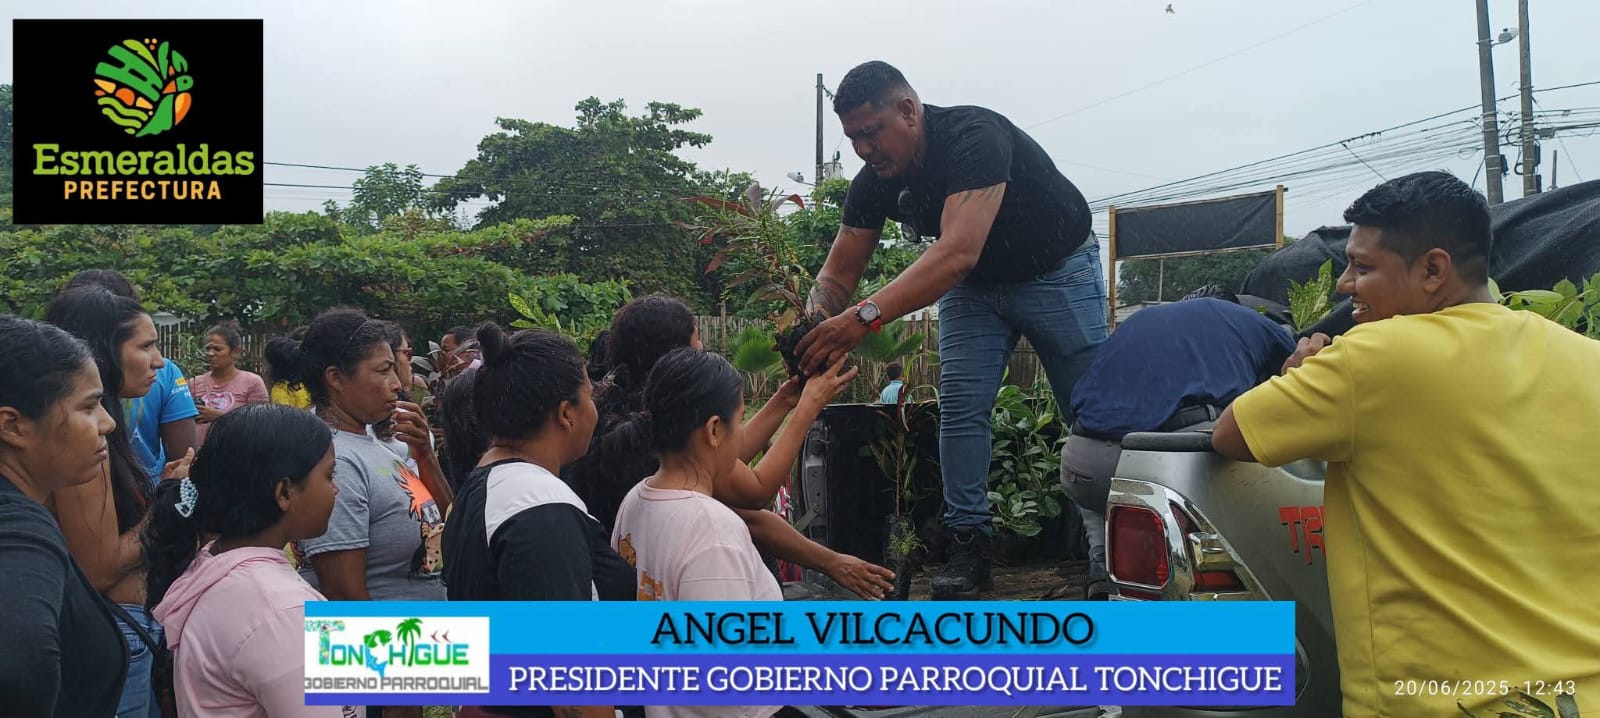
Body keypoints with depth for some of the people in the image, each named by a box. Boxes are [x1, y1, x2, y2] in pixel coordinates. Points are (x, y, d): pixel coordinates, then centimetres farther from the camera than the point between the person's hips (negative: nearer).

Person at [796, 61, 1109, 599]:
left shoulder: (975, 136, -35)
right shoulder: (873, 183, -13)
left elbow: (957, 252, -47)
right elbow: (839, 273, -9)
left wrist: (866, 316, -56)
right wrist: (815, 321, -33)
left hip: (1057, 271, -5)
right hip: (974, 286, 5)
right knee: (961, 407, -9)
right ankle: (969, 544, -2)